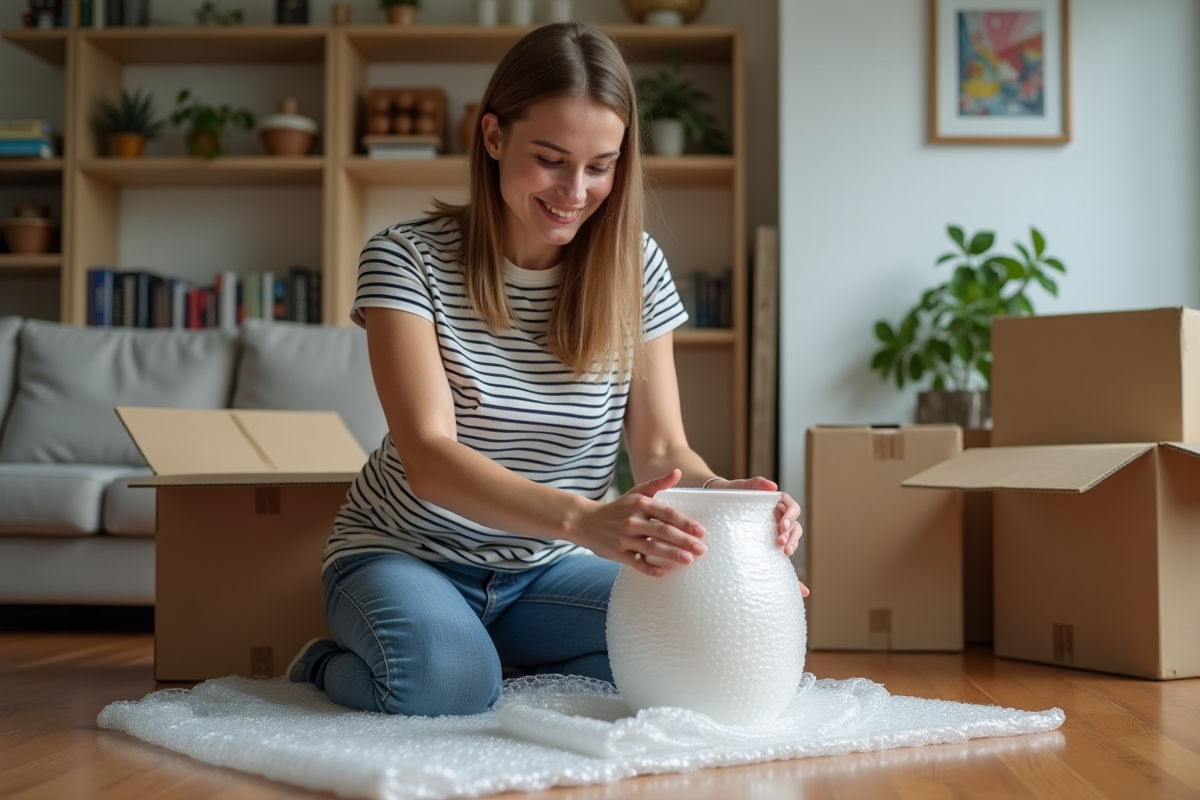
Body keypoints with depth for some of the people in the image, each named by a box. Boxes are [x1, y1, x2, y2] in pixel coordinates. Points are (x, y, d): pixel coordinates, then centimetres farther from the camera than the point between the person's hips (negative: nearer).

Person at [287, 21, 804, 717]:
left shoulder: (636, 268, -2)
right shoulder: (407, 259, -15)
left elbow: (662, 449, -4)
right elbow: (428, 457, -26)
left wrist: (726, 494, -30)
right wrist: (583, 519, -44)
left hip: (547, 570, 4)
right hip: (407, 556, -4)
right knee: (445, 678, -37)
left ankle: (492, 664, 1)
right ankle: (328, 666, 0)